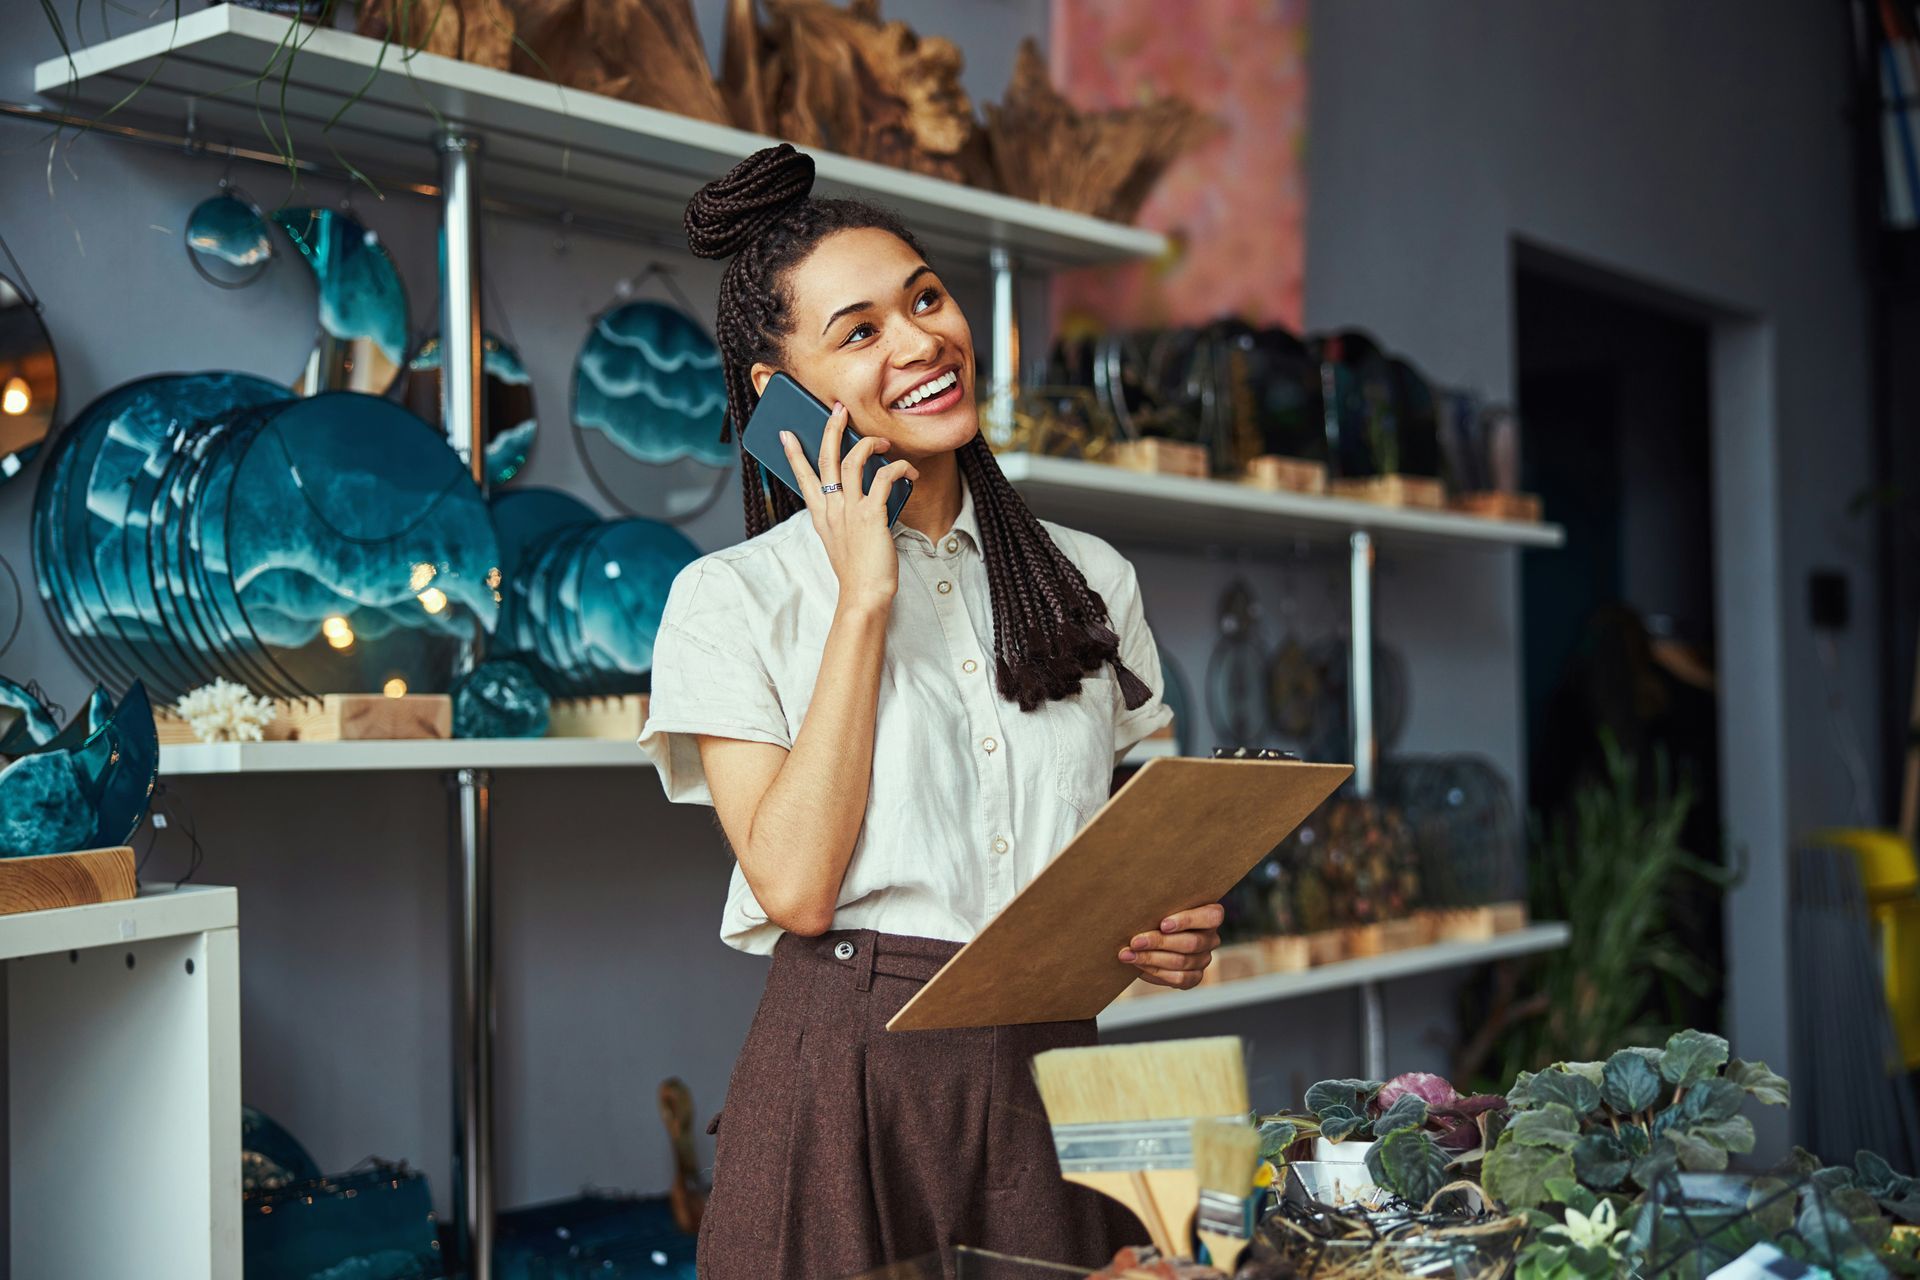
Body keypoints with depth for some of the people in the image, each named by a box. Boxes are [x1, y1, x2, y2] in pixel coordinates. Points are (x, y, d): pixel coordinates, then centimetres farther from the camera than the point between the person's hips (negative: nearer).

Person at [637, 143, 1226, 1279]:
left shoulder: (1092, 580, 10)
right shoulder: (732, 599, -2)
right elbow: (795, 884, -13)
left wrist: (1178, 928, -5)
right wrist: (864, 597, -11)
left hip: (1052, 1080, 3)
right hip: (847, 1086, -3)